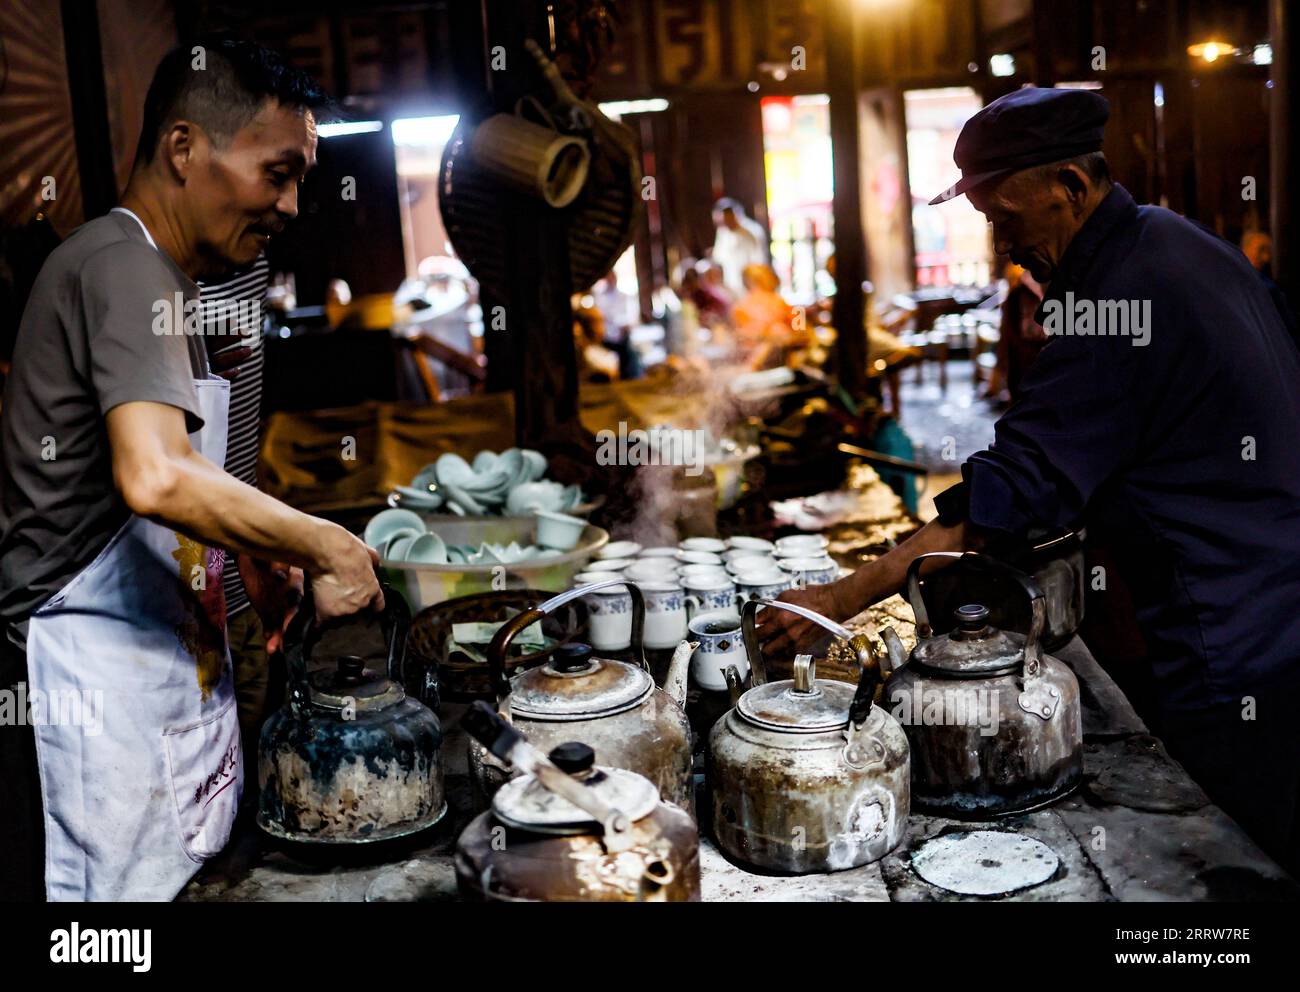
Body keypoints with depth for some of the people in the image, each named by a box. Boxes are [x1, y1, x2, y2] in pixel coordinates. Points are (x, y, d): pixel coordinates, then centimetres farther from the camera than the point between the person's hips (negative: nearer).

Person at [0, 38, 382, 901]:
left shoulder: (160, 274, 17)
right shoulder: (123, 265, -15)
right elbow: (157, 478, -32)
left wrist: (258, 573, 11)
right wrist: (325, 547, -22)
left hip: (167, 672, 10)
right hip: (102, 686, -10)